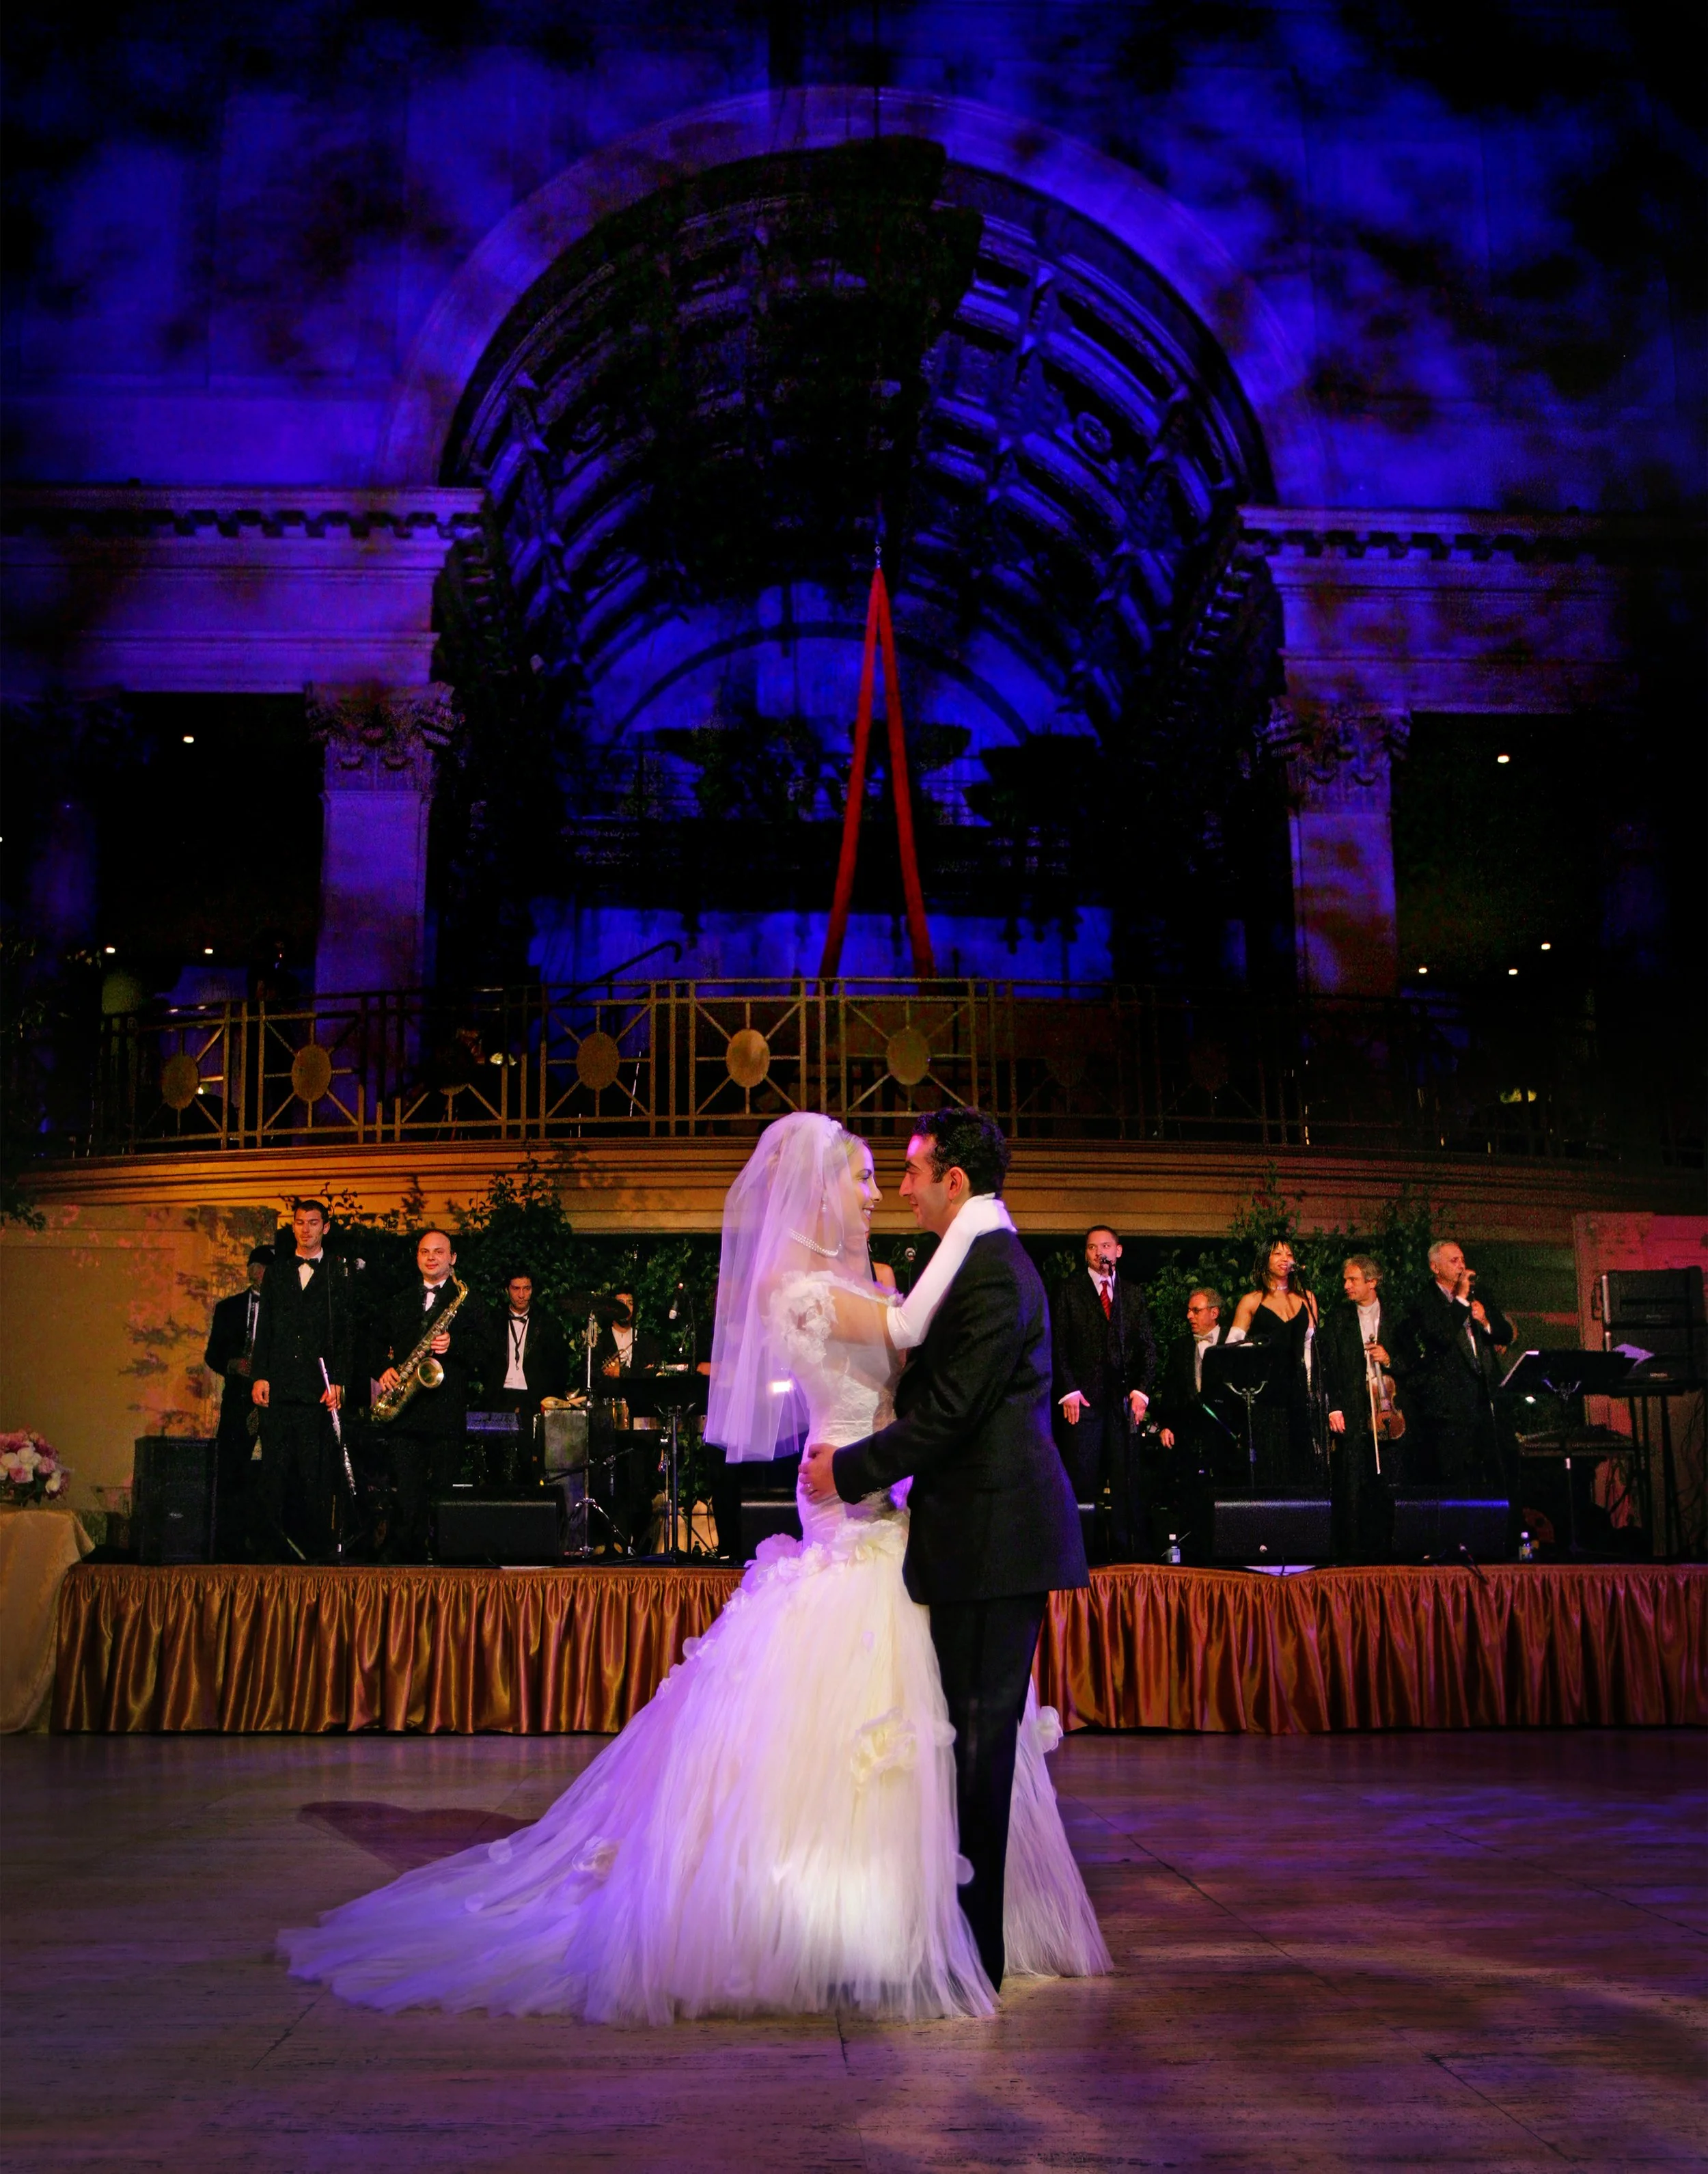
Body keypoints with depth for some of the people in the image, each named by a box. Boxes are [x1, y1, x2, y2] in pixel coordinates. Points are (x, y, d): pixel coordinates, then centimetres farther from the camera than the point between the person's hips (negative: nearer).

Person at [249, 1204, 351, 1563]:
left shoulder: (340, 1273, 8)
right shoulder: (277, 1271, 16)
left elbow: (346, 1332, 3)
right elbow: (263, 1328, 12)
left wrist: (338, 1381, -7)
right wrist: (259, 1376, 1)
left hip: (318, 1387, -2)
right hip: (277, 1385, 2)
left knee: (317, 1472, -4)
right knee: (273, 1469, -1)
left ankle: (315, 1546, 0)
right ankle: (271, 1545, 2)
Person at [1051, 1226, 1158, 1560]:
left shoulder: (1133, 1296, 17)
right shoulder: (1068, 1291, 8)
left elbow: (1148, 1348, 14)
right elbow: (1058, 1345, 2)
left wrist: (1141, 1390, 0)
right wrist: (1068, 1391, -8)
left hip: (1124, 1400, 3)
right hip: (1083, 1399, -3)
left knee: (1128, 1480, 0)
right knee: (1081, 1482, -5)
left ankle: (1129, 1555, 3)